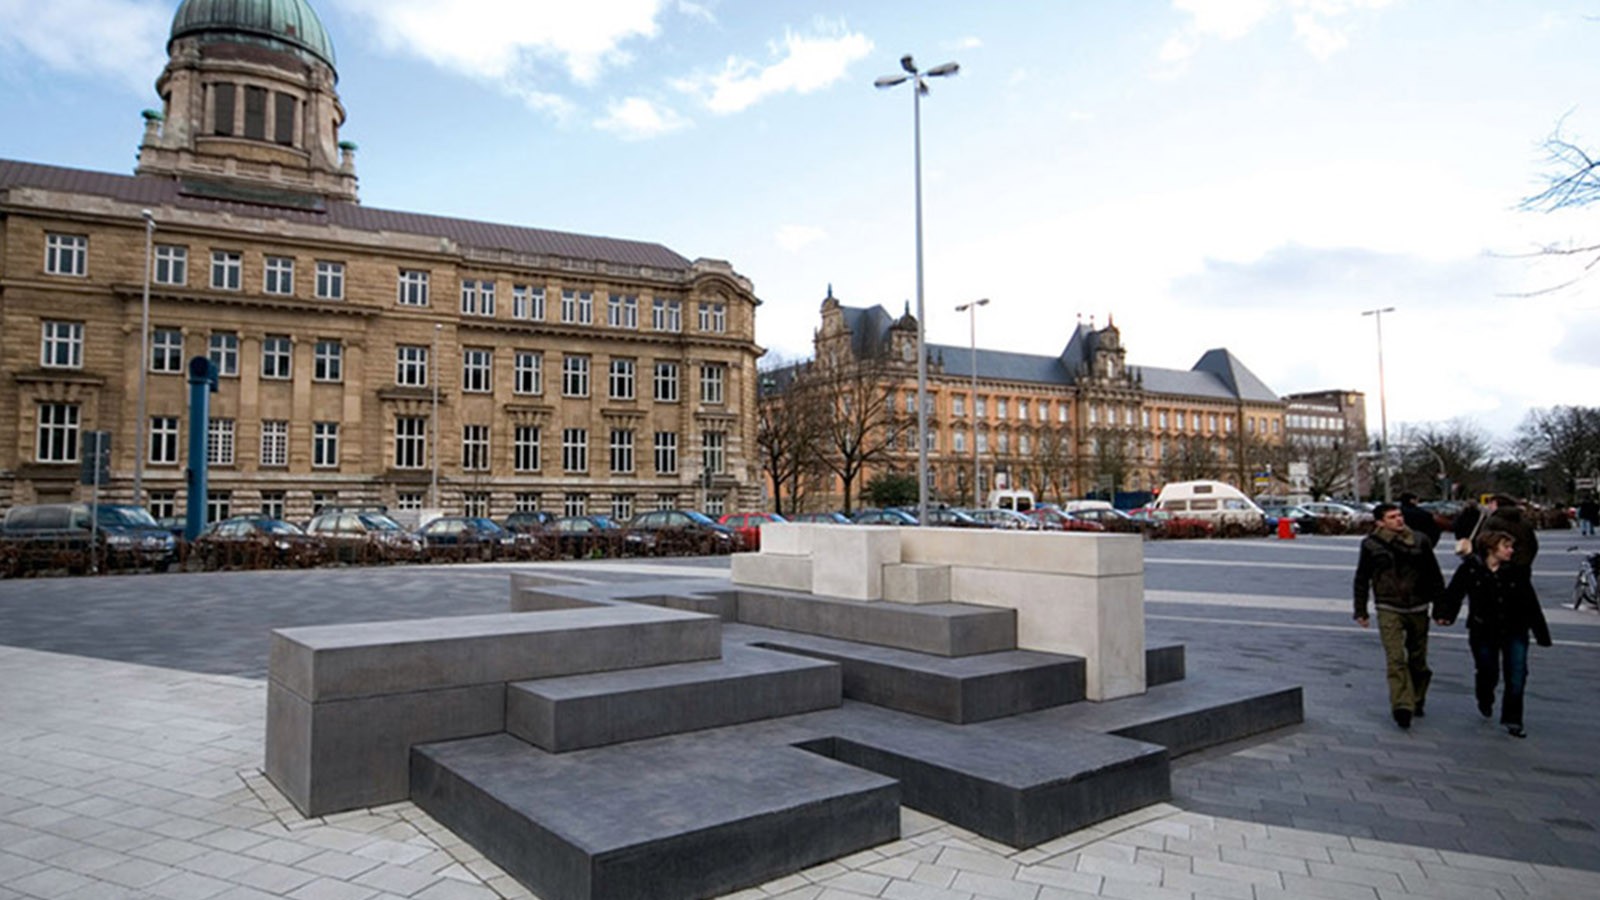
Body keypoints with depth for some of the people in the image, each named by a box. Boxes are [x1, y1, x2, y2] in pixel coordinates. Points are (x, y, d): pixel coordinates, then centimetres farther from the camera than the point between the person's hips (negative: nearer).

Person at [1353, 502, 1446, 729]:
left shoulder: (1420, 541, 4)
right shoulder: (1371, 545, -1)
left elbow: (1434, 576, 12)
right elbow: (1362, 579, 7)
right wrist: (1361, 611, 6)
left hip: (1418, 608, 3)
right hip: (1388, 610, -2)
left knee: (1418, 659, 12)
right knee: (1396, 659, -13)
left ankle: (1417, 700, 30)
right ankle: (1402, 706, -14)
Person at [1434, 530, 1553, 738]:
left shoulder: (1515, 572, -4)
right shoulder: (1470, 568, -9)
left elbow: (1531, 604, 0)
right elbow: (1453, 592, -6)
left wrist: (1541, 633, 2)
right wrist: (1444, 614, -17)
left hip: (1514, 632, 1)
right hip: (1483, 632, -1)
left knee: (1517, 677, -2)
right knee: (1488, 674, 11)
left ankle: (1512, 720, 14)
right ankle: (1485, 701, 45)